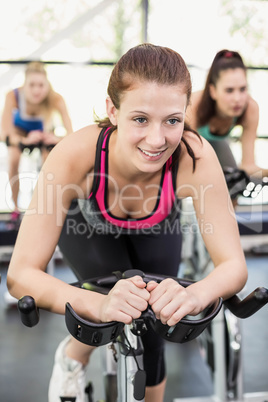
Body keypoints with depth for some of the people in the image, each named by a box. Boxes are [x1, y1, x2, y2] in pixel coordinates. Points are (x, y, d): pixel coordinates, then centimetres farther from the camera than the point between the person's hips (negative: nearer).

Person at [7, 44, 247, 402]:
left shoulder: (195, 157, -39)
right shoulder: (75, 155, -42)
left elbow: (234, 265, -34)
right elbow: (21, 274, -40)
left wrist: (194, 295, -56)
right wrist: (99, 304, -57)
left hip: (154, 231, 1)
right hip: (86, 224, -1)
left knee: (151, 342, 0)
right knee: (119, 303, -22)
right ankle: (72, 358, 14)